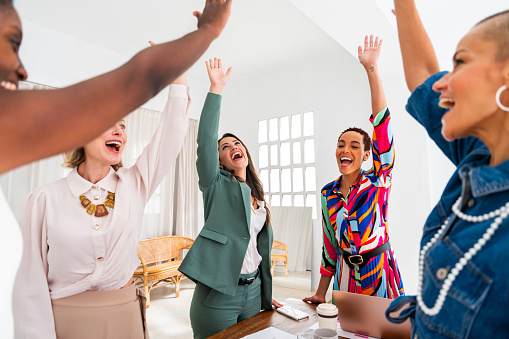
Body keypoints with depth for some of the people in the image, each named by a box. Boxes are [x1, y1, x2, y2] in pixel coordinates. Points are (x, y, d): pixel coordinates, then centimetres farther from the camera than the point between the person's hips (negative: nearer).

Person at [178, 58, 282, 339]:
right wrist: (216, 88, -23)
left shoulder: (258, 197, 12)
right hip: (219, 292, -5)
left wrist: (266, 292, 17)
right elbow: (205, 140, -19)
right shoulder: (217, 185, -3)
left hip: (253, 291, 6)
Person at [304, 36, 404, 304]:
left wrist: (371, 68, -25)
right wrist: (320, 293, 10)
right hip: (346, 276, 3)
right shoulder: (328, 193, 0)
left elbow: (382, 124, -22)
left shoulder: (378, 182, -10)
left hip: (378, 271, -3)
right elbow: (329, 244, 7)